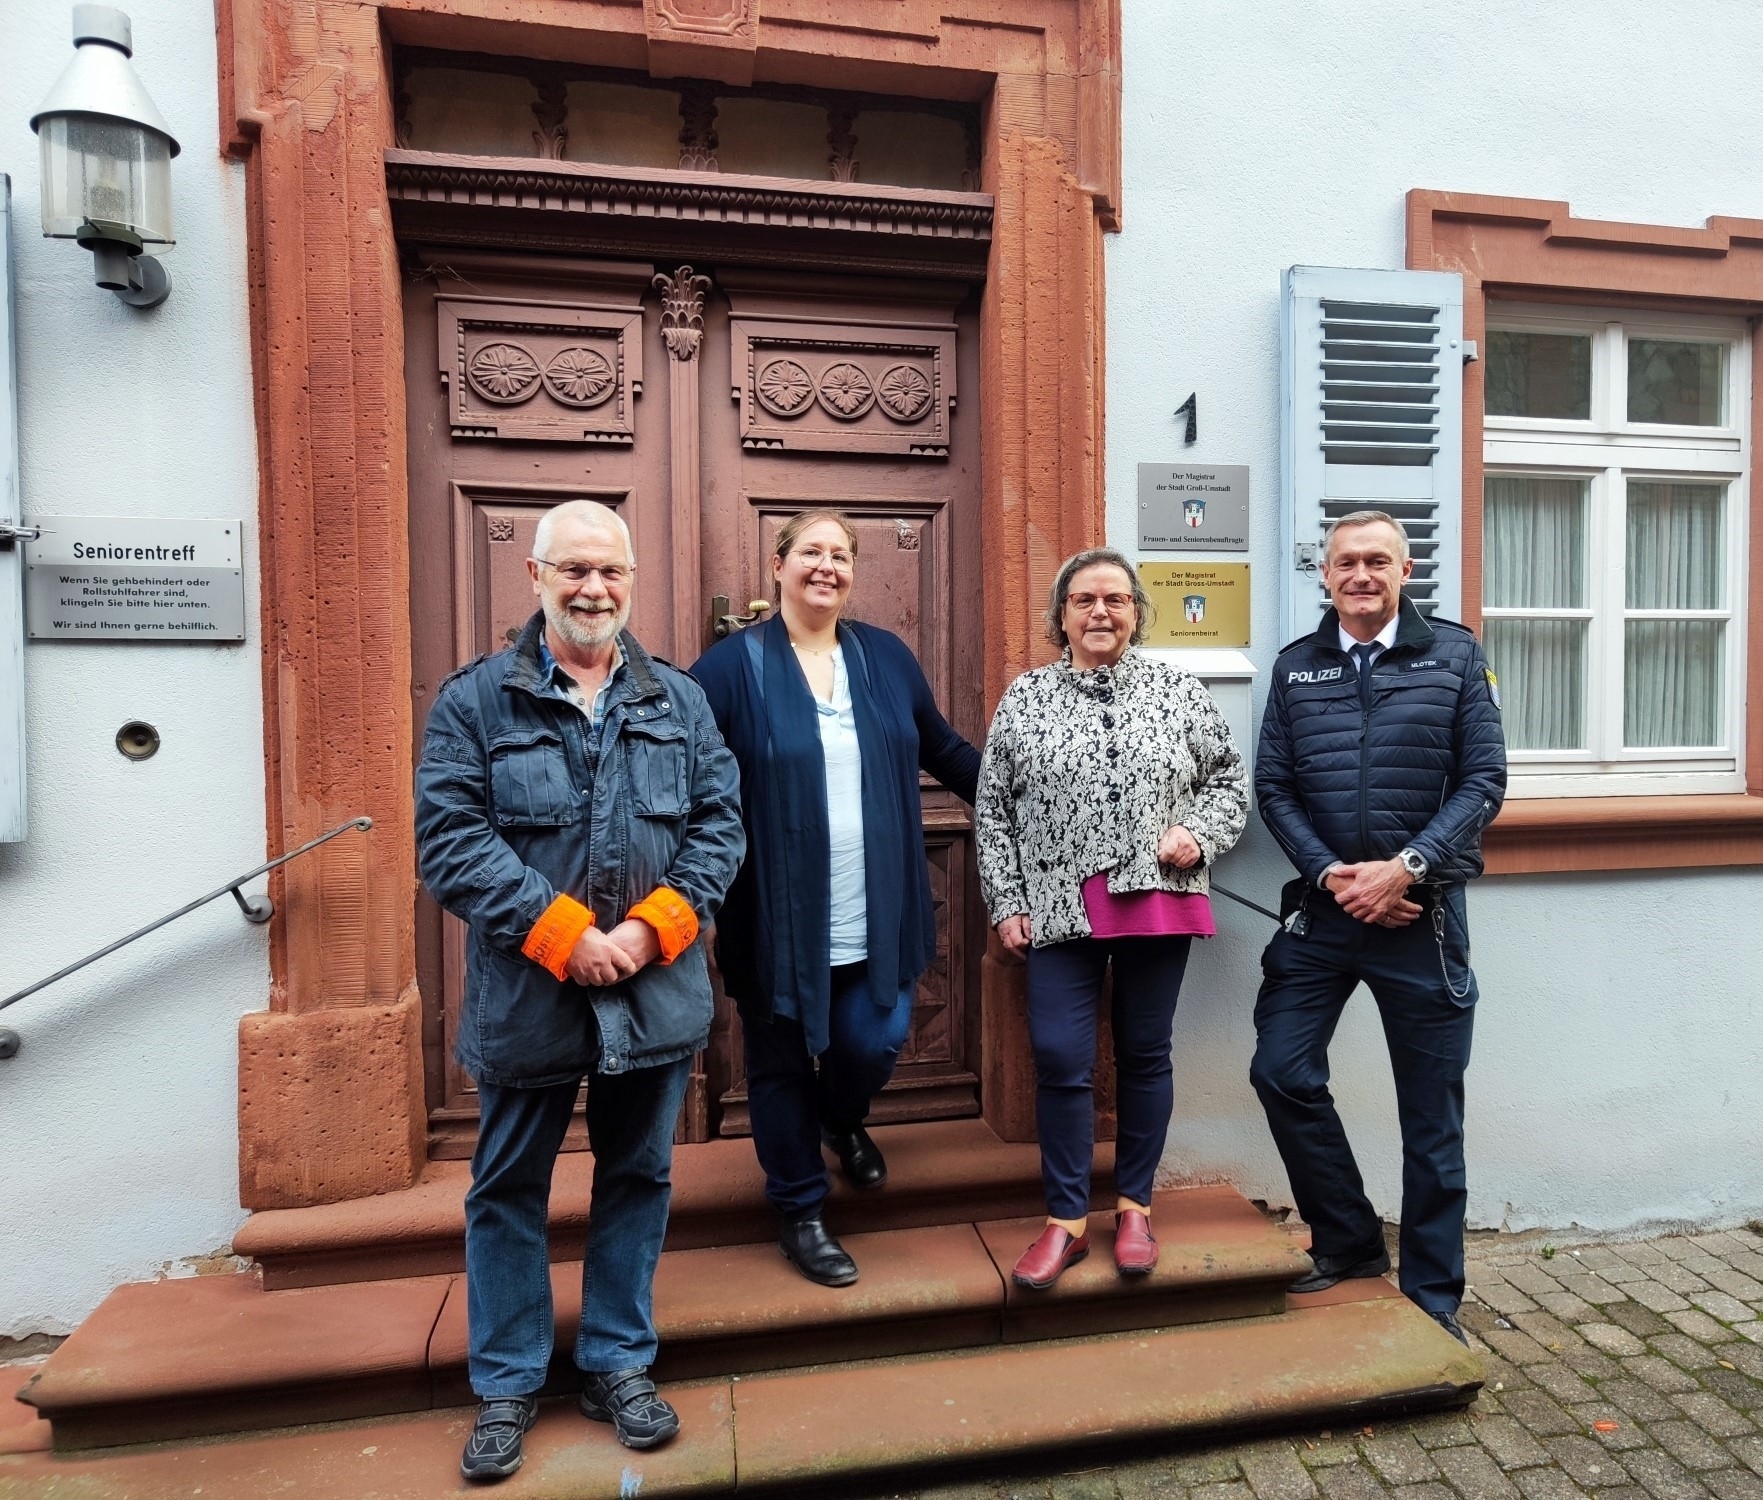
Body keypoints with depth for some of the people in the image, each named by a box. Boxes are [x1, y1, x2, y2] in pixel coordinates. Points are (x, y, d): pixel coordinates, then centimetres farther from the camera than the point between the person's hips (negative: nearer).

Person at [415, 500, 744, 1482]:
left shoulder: (681, 700, 4)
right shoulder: (476, 701, -3)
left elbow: (720, 823, 0)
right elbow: (451, 839, -11)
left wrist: (651, 929, -13)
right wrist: (564, 935, -18)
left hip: (657, 992, 2)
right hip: (527, 996, -2)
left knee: (639, 1179, 16)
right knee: (509, 1191, 14)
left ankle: (620, 1364, 37)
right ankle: (508, 1386, 36)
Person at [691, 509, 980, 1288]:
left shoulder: (887, 656, 7)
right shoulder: (733, 664, -6)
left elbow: (944, 750, 16)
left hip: (876, 916, 3)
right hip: (778, 918, -3)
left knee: (873, 1045, 9)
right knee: (782, 1065, 12)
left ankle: (843, 1120, 47)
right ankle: (801, 1212, 36)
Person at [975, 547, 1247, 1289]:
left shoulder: (1178, 689, 5)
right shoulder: (1024, 697, 4)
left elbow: (1228, 778, 11)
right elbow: (994, 810, 4)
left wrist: (1199, 834, -7)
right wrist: (1007, 902, 0)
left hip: (1157, 901, 1)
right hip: (1059, 908, 0)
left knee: (1144, 1055, 11)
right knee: (1059, 1059, -2)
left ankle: (1134, 1207, 30)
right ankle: (1065, 1221, 17)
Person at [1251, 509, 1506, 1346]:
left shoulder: (1455, 655, 1)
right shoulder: (1295, 667, 6)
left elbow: (1484, 779, -4)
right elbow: (1272, 787, 2)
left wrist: (1405, 867, -15)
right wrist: (1330, 874, -11)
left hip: (1422, 912, -2)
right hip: (1322, 909, 2)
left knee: (1431, 1111, 9)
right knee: (1281, 1071, 0)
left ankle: (1432, 1293, 27)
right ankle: (1350, 1243, 24)